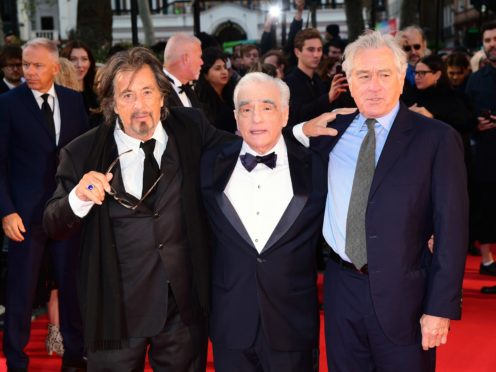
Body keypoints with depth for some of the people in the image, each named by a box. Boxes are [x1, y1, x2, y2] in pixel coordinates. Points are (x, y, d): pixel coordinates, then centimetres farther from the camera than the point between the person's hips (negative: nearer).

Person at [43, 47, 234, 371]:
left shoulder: (190, 129, -2)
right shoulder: (83, 154, -8)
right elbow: (54, 226, -5)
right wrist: (79, 197, -27)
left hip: (185, 307, 2)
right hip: (116, 310, -2)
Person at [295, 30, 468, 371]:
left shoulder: (437, 139, -6)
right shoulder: (335, 131, 6)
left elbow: (452, 228, -9)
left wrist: (441, 306, -14)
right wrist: (303, 132, -1)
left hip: (403, 294, -4)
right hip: (342, 288, 4)